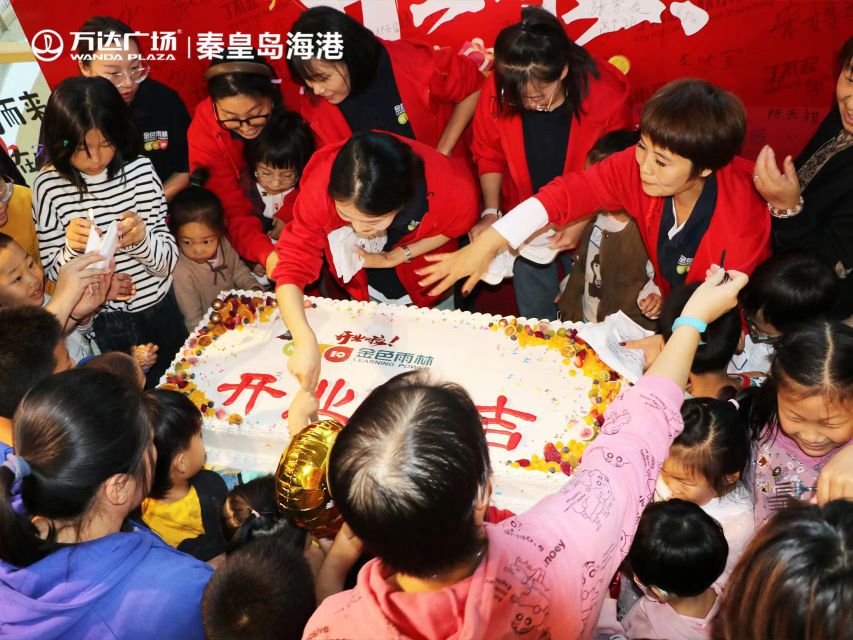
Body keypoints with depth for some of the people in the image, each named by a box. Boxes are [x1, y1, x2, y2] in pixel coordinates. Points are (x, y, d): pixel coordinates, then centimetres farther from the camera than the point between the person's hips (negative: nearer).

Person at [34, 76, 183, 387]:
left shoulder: (139, 169, -11)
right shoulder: (49, 186, -13)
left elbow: (167, 263, -10)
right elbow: (53, 273, -6)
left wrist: (141, 239, -31)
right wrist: (72, 248, -27)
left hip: (159, 312, 2)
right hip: (101, 326, -2)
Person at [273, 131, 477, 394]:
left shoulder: (454, 190, -40)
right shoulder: (320, 187, -41)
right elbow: (292, 268, -37)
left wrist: (396, 257, -27)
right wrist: (306, 341, -53)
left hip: (430, 293, 0)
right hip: (366, 295, 0)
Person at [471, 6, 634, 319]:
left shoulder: (607, 94, -25)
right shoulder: (496, 91, -21)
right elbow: (489, 156, -2)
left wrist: (581, 224, -20)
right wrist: (491, 212, -13)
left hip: (587, 225, -1)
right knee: (535, 317, 17)